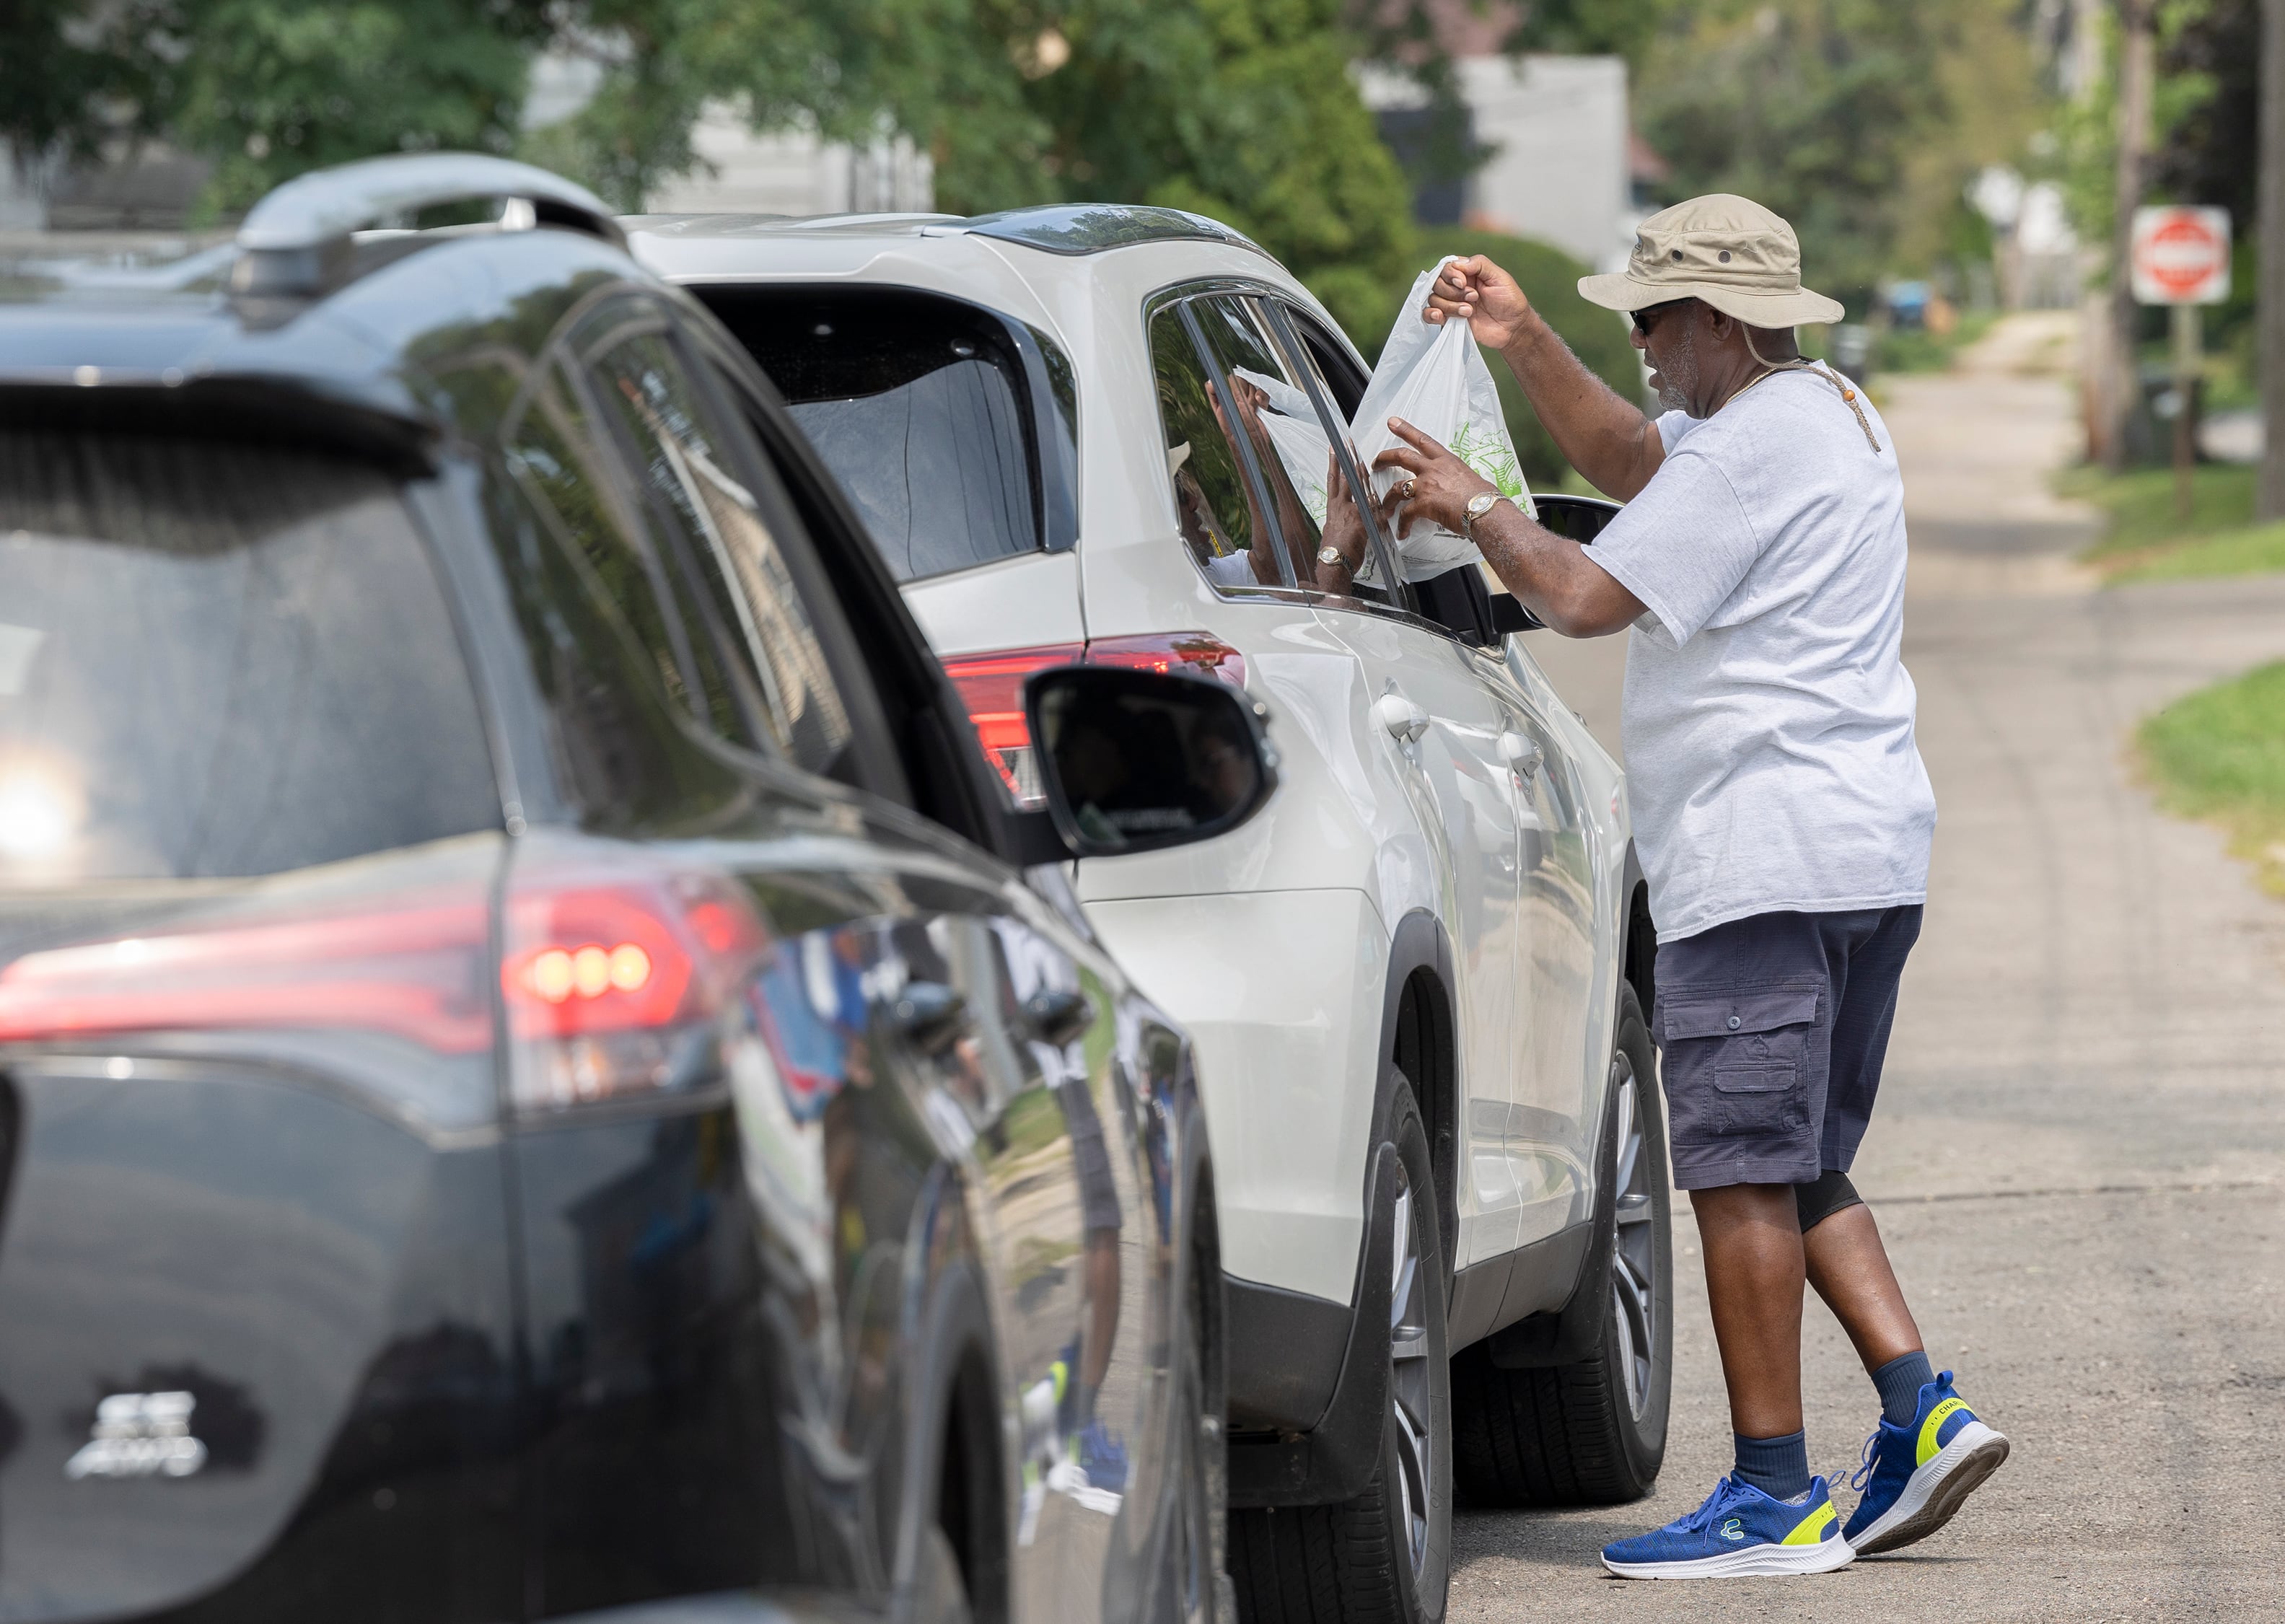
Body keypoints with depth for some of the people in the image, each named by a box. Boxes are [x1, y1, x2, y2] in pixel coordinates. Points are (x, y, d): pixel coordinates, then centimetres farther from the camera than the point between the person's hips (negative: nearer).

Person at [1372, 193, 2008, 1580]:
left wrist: (1476, 508, 1)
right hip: (1872, 851, 10)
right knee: (1799, 1166, 15)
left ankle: (1775, 1494, -6)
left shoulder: (1752, 447, -13)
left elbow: (1583, 597, -15)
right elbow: (1630, 457, 30)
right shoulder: (1836, 415, 19)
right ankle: (1923, 1409, 4)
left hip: (1763, 863, -10)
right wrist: (1526, 345, 20)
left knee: (1744, 1171, -7)